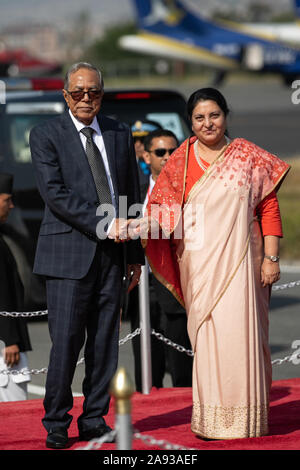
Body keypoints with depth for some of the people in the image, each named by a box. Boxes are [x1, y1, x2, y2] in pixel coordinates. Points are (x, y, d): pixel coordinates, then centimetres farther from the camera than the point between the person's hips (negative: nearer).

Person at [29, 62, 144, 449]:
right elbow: (54, 193, -11)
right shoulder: (45, 135, 0)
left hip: (111, 255, 4)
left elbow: (131, 195, 16)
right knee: (66, 341, -7)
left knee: (105, 341, 5)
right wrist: (103, 225, -17)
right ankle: (56, 424, 4)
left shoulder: (120, 134, 13)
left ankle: (94, 421, 13)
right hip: (68, 253, -4)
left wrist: (136, 254, 14)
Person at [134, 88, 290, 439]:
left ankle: (244, 418, 3)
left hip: (238, 261, -1)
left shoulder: (248, 157, 4)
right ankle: (210, 418, 7)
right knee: (206, 335, -1)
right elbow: (164, 209, 5)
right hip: (198, 263, 2)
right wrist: (135, 227, -12)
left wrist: (271, 257, -4)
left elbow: (269, 207, 3)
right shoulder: (181, 161, 8)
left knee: (240, 332, -7)